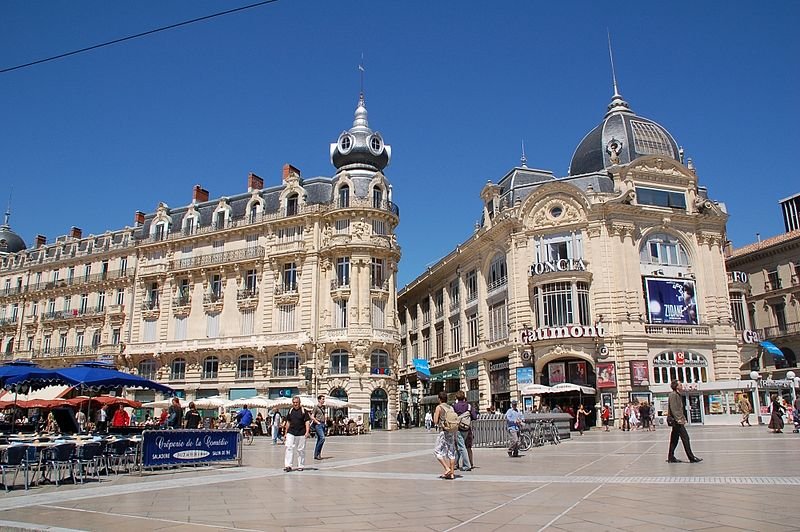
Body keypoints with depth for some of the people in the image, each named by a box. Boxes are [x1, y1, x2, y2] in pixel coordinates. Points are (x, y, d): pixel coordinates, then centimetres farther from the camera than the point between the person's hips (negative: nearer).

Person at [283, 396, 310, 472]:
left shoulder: (303, 411, -2)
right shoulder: (290, 411, 9)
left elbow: (307, 421, -5)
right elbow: (288, 422, 17)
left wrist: (307, 432, -16)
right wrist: (286, 432, 16)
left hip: (301, 434, -2)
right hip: (291, 433, 3)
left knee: (301, 450, 5)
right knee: (289, 448, -9)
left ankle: (301, 466, 16)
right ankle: (288, 465, -8)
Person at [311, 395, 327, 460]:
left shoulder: (323, 407, 14)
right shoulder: (316, 407, -8)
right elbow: (312, 417, -13)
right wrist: (318, 422, -13)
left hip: (323, 424, 8)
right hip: (318, 425, -8)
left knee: (319, 439, 9)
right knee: (322, 438, -18)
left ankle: (317, 455, 14)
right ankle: (316, 454, -10)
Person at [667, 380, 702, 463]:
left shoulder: (678, 395, 18)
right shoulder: (673, 394, -13)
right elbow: (673, 409, -21)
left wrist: (683, 418, 16)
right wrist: (678, 419, -24)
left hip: (678, 420, 10)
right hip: (676, 420, -10)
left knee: (674, 439, 11)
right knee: (685, 438, -7)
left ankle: (671, 458, 14)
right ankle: (691, 458, -3)